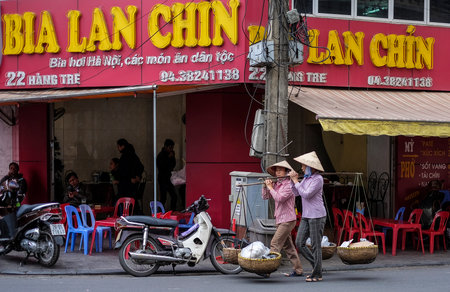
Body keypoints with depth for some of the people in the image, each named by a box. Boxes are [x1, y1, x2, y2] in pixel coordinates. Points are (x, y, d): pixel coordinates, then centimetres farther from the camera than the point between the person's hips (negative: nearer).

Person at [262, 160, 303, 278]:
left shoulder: (289, 185, -12)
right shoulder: (276, 184, 12)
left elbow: (279, 198, -24)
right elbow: (265, 197, 13)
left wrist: (270, 187, -14)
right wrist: (265, 186, -2)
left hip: (287, 220, -9)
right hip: (280, 220, 9)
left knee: (275, 244, -13)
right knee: (288, 246, 11)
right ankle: (298, 270, 17)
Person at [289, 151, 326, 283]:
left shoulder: (318, 179, -13)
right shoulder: (306, 178, 12)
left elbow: (306, 194, -19)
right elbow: (296, 193, 15)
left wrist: (296, 181, -13)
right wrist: (293, 180, 1)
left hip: (317, 216, -8)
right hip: (306, 216, 8)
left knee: (316, 245, -3)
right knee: (299, 243, 4)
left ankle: (317, 274, 5)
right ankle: (316, 265, 17)